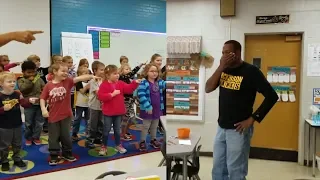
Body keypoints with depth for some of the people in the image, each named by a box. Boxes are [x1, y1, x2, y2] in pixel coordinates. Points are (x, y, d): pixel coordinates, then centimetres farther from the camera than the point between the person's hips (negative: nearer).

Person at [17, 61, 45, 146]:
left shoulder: (38, 78, 5)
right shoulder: (21, 80, -3)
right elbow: (22, 89, -20)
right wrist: (29, 81, -20)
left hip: (39, 103, 3)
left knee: (39, 122, 9)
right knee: (28, 123, 8)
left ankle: (36, 137, 25)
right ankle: (28, 138, 26)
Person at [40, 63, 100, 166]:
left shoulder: (68, 81, -6)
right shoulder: (48, 85, -6)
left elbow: (79, 78, -19)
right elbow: (42, 98, -1)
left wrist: (91, 76, -30)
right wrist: (43, 109, -13)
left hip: (66, 115, 1)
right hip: (53, 116, 0)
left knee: (66, 136, 14)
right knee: (54, 137, 10)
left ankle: (67, 153, 31)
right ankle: (54, 156, 23)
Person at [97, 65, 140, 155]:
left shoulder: (121, 83, 3)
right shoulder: (104, 84, -12)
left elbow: (129, 89, -5)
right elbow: (101, 96, -21)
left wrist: (135, 83, -19)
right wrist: (112, 94, -24)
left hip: (119, 111, 4)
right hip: (108, 112, -4)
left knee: (117, 129, 17)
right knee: (106, 130, 7)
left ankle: (118, 145, 29)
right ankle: (104, 146, 20)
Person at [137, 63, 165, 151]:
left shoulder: (160, 82, 3)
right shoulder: (144, 83, -18)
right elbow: (141, 95, -24)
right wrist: (148, 107, -26)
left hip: (158, 108, 6)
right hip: (148, 109, -6)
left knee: (154, 126, 21)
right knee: (146, 126, 7)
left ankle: (153, 139, 37)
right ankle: (142, 141, 22)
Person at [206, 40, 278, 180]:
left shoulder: (250, 71, -12)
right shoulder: (224, 69, 6)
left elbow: (271, 96, -14)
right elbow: (208, 89, -2)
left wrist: (252, 119, -15)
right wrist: (220, 67, -12)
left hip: (238, 129, -6)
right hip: (221, 128, 6)